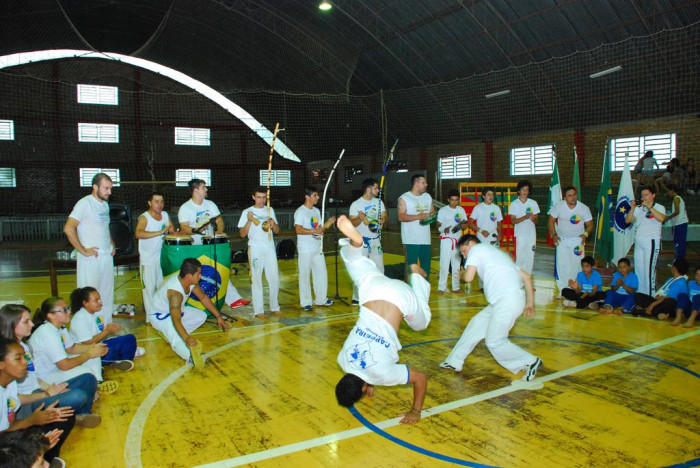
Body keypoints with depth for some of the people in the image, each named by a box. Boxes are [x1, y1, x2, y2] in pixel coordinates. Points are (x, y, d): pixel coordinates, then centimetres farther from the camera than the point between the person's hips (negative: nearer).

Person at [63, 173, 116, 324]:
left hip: (107, 256, 8)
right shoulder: (84, 204, -12)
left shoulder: (105, 204, 13)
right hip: (91, 258, -8)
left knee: (107, 294, 13)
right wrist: (83, 250, -18)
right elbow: (68, 229, -21)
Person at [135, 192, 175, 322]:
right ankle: (150, 317, 7)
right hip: (148, 260, -6)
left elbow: (172, 227, 19)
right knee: (149, 288, -1)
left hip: (163, 257, 6)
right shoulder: (144, 217, -13)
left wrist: (171, 230, -6)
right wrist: (160, 232, -34)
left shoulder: (165, 215, 7)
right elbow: (138, 233, -29)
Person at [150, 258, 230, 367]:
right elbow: (176, 320, -44)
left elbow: (203, 297, 3)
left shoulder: (191, 281, -14)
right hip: (160, 316, -9)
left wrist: (218, 316, 4)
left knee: (202, 316, 5)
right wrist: (186, 339, -58)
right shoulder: (175, 292, -38)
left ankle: (168, 332, 0)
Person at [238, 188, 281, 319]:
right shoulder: (247, 212, 0)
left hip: (270, 248, 4)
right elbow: (242, 234, -4)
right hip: (255, 248, -4)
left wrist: (273, 224, -7)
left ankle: (275, 307, 20)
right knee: (256, 279, -1)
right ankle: (258, 310, 5)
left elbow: (277, 231, 14)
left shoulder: (270, 210, 12)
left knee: (274, 278, 6)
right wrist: (249, 221, -18)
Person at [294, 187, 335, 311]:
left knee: (322, 273, 11)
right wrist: (314, 231, -25)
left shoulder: (316, 211, 13)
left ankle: (321, 299, 24)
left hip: (318, 248, 7)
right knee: (305, 275, 0)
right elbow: (298, 230, -20)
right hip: (305, 249, -7)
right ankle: (306, 302, 9)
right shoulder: (300, 212, -11)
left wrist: (328, 223, -3)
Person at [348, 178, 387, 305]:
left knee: (379, 268, 10)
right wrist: (360, 218, -31)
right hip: (361, 241, -5)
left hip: (376, 240, 5)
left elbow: (384, 217, 6)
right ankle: (357, 298, 5)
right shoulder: (355, 205, -9)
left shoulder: (379, 202, 6)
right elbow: (352, 224, -11)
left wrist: (382, 221, -18)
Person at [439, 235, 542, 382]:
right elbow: (527, 276, 24)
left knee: (493, 341, 0)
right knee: (476, 324, 17)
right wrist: (530, 302, 25)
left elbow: (468, 277, -9)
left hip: (508, 299, -10)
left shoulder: (476, 249, 6)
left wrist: (462, 274, 15)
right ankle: (454, 362, 25)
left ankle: (530, 362, 12)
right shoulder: (496, 252, 29)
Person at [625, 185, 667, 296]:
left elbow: (661, 218, -22)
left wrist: (649, 207, -21)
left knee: (649, 269, -9)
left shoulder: (659, 207, -1)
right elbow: (628, 220, 7)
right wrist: (632, 208, -5)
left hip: (651, 242, -6)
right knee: (638, 268, 9)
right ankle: (640, 292, 17)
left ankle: (651, 294, -4)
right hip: (638, 242, 6)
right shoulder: (639, 208, 13)